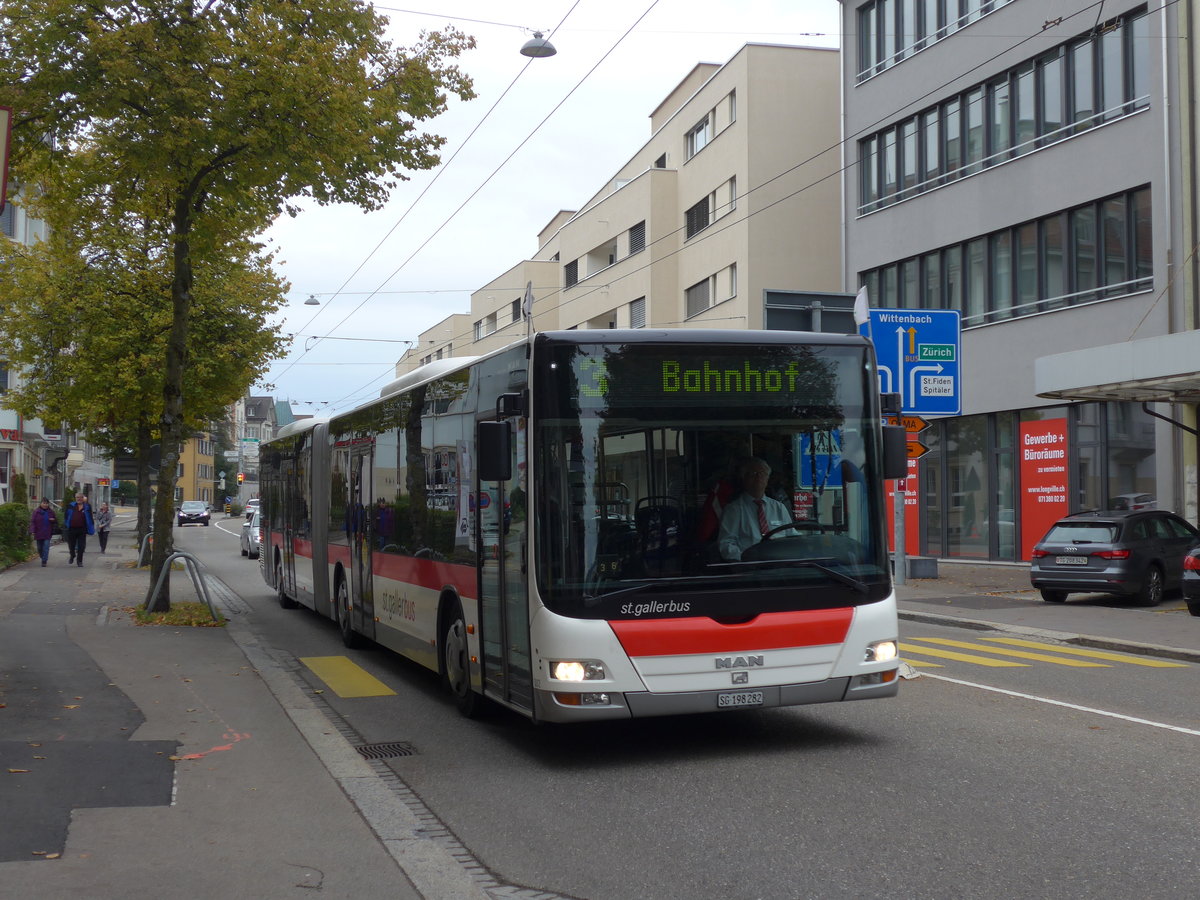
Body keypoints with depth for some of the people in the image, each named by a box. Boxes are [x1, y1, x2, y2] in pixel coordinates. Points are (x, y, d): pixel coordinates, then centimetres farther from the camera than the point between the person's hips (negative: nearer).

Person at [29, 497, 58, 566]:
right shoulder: (36, 511, -1)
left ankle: (44, 561, -9)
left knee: (46, 547, -10)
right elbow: (32, 521, -5)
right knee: (40, 547, 10)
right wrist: (32, 531, -15)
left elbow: (56, 521, 16)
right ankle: (43, 558, 35)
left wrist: (53, 519, -9)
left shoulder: (51, 511, 6)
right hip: (39, 533, 0)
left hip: (48, 533, 0)